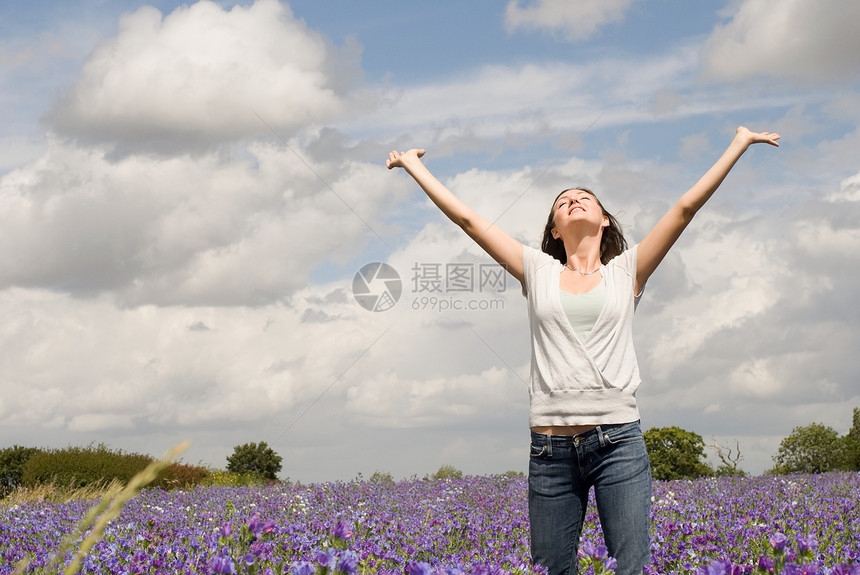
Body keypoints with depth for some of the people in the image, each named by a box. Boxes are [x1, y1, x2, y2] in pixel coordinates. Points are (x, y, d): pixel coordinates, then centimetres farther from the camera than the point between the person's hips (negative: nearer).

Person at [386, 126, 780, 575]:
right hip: (551, 447, 1)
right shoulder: (538, 271, 13)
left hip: (618, 440, -1)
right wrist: (413, 166, 18)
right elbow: (466, 217, 15)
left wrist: (739, 144, 9)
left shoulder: (627, 270, 11)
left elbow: (687, 206, 9)